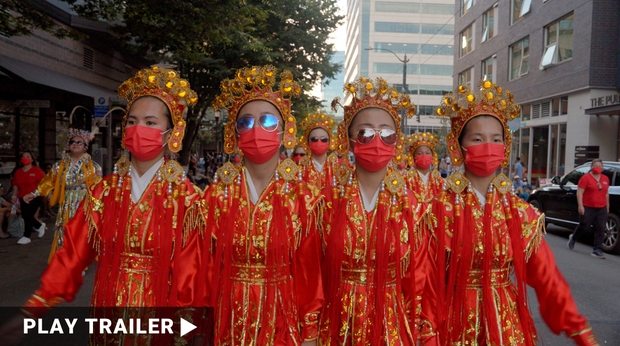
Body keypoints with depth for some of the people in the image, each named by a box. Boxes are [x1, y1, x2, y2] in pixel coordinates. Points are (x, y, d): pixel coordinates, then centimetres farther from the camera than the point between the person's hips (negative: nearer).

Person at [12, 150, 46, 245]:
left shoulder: (37, 171, -5)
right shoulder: (18, 172, 8)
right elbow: (16, 185, 15)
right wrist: (14, 196, 9)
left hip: (35, 198, -5)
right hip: (23, 198, 5)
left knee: (28, 216, -8)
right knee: (25, 216, 6)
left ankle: (26, 237, 4)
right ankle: (40, 226, 33)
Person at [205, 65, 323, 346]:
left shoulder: (304, 198, -7)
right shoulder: (218, 194, -4)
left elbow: (310, 272, -5)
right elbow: (205, 268, -1)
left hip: (282, 320, -1)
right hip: (228, 320, 1)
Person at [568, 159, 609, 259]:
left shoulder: (605, 179, 12)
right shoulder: (586, 178, -6)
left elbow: (606, 193, 21)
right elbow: (579, 192, -10)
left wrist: (607, 206, 20)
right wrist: (580, 205, -17)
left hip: (601, 209, 5)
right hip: (588, 208, -5)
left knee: (601, 229, -2)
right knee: (584, 227, 1)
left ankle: (597, 250, 2)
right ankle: (573, 238, 31)